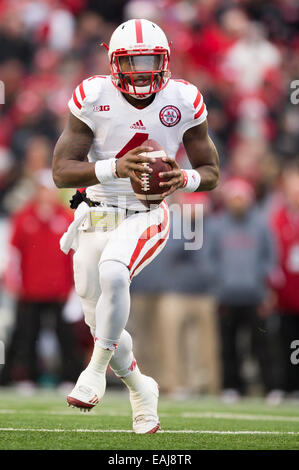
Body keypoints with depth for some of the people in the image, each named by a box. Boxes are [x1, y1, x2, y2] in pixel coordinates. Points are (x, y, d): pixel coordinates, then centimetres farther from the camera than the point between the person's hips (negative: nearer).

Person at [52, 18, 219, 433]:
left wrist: (184, 179, -20)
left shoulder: (184, 101, -7)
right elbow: (61, 172, -14)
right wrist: (114, 168, -30)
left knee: (112, 271, -33)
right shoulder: (94, 97, -10)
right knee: (101, 323, 4)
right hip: (96, 214, 2)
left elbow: (211, 173, 4)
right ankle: (140, 389, 32)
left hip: (147, 216, -2)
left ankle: (96, 370, -17)